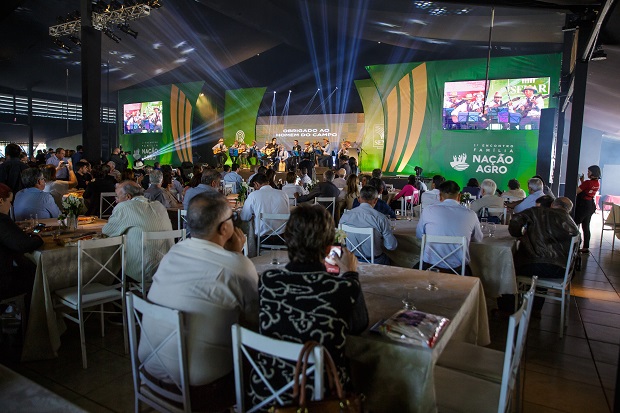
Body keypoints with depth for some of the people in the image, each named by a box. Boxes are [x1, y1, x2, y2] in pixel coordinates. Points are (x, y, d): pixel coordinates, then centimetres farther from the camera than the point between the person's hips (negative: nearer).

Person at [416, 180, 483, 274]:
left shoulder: (428, 210, -6)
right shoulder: (470, 214, -3)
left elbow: (419, 235, 10)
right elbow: (478, 239, 14)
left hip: (430, 267, -1)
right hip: (459, 269, 1)